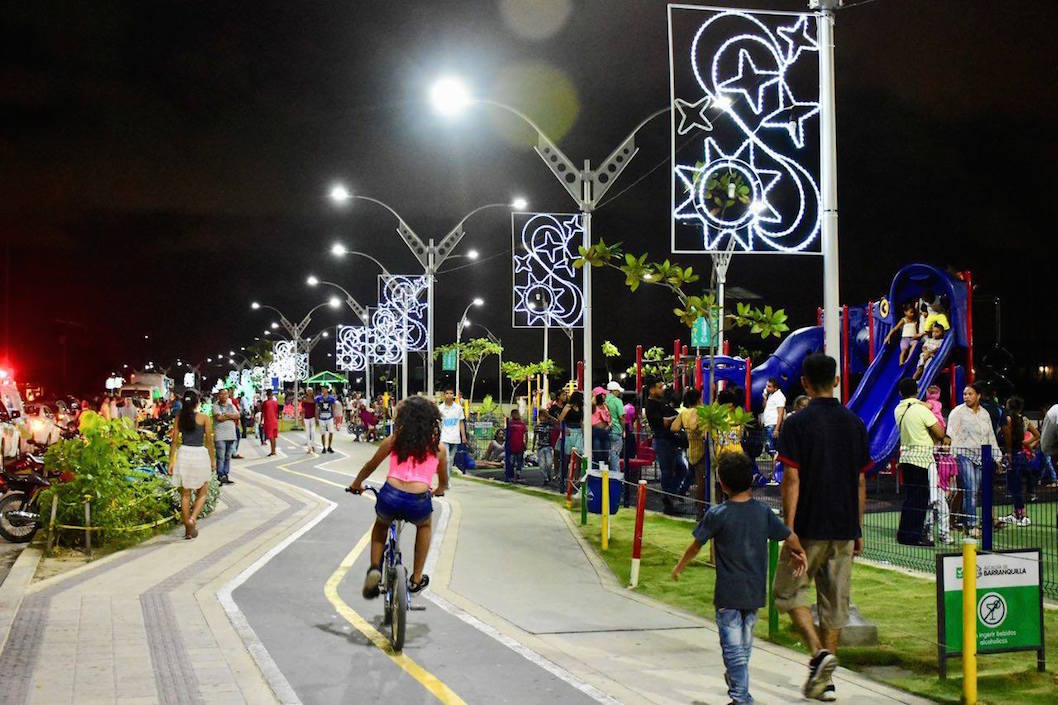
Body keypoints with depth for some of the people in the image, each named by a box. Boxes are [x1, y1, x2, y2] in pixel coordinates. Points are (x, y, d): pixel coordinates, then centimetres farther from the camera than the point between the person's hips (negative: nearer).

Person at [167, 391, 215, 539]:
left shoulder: (179, 418, 4)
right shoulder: (204, 418, -3)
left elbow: (174, 441, 3)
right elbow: (209, 441, -2)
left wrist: (171, 462, 6)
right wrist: (213, 460, 7)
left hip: (183, 454, 3)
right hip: (200, 454, -3)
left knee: (185, 494, 11)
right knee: (202, 492, 13)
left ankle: (188, 529, 14)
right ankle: (192, 519, -8)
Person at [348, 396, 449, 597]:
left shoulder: (394, 440, 13)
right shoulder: (438, 448, 13)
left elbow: (371, 465, 25)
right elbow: (443, 482, 26)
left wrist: (356, 484, 44)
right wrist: (439, 490, 50)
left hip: (390, 497, 0)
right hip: (418, 502, 0)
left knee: (381, 524, 36)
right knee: (424, 526, 37)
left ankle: (375, 568, 13)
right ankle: (416, 579, 34)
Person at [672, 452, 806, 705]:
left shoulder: (717, 514, -13)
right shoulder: (763, 512, -3)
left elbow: (696, 544, -2)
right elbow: (791, 539, 5)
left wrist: (680, 566, 15)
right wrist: (799, 556, 27)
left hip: (728, 594, -5)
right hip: (755, 592, 5)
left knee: (733, 646, 0)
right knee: (745, 641, 22)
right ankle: (737, 680, 40)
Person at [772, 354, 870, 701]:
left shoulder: (797, 423, -9)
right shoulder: (854, 423, 6)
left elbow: (792, 479, -13)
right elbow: (861, 481, 9)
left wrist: (789, 527, -11)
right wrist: (857, 530, 16)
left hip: (809, 528, -4)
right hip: (845, 529, 5)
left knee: (789, 590, 11)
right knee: (835, 600, 11)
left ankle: (819, 652, -10)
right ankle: (824, 679, 13)